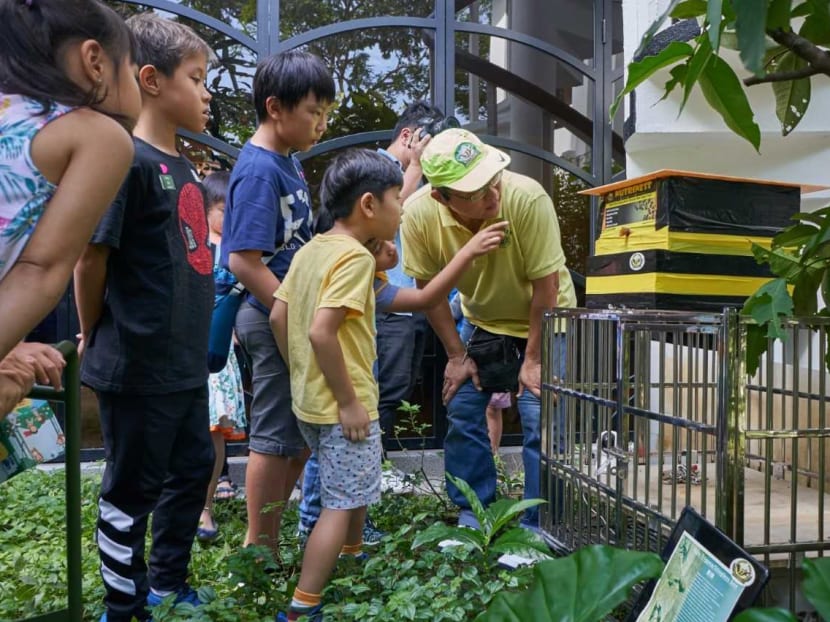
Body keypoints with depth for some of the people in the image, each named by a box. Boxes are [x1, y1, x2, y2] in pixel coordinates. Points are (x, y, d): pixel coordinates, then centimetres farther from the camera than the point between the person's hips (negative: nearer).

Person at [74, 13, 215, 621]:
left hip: (186, 362, 9)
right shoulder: (127, 159, -16)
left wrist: (196, 341, 14)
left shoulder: (185, 168, 11)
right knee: (132, 491, 7)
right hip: (138, 366, -9)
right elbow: (90, 258, -15)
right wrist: (93, 339, -2)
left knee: (193, 469, 19)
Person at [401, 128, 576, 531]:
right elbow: (429, 287, -11)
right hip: (480, 320, 3)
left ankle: (537, 526, 10)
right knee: (462, 414, 2)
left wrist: (534, 359, -19)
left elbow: (545, 284, -24)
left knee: (540, 420, -9)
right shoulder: (419, 213, -25)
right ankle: (471, 514, 21)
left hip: (546, 318, -3)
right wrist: (456, 355, -8)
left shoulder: (527, 198, -34)